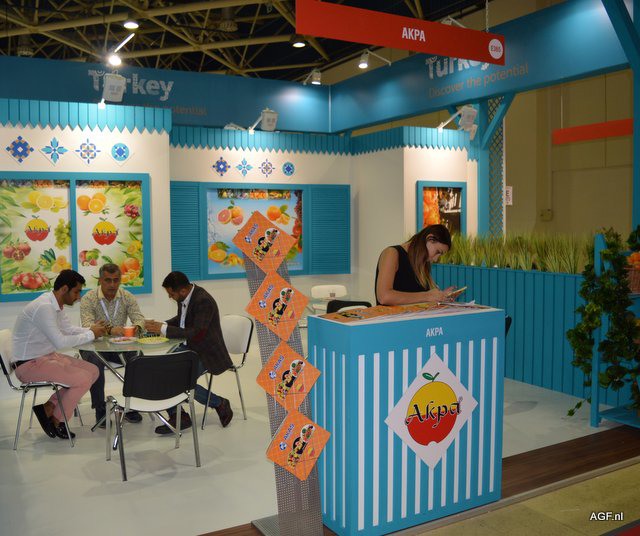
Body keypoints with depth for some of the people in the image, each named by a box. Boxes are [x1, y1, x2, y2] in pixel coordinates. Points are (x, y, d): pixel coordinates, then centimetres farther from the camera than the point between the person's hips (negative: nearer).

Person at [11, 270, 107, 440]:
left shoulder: (56, 305, 6)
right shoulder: (43, 307, -24)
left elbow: (68, 329, 16)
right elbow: (61, 342, -27)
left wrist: (91, 329, 0)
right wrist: (91, 334, -16)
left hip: (48, 356, 10)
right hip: (29, 364, -10)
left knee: (93, 371, 1)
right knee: (83, 379, -18)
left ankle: (49, 407, 3)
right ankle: (57, 420, 3)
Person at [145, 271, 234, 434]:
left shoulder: (204, 301, -24)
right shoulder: (184, 297, 1)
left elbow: (197, 334, -30)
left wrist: (164, 329, -26)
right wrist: (161, 325, 1)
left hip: (207, 354, -9)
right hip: (190, 349, 9)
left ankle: (220, 404, -2)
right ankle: (177, 416, -2)